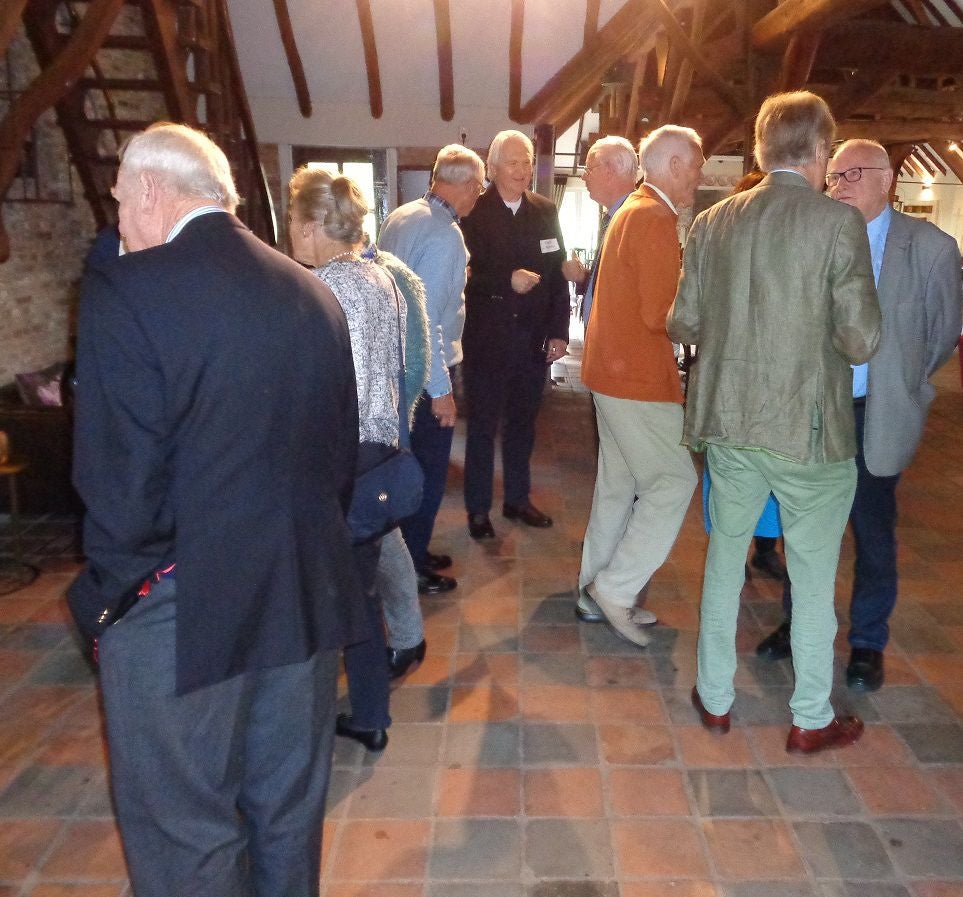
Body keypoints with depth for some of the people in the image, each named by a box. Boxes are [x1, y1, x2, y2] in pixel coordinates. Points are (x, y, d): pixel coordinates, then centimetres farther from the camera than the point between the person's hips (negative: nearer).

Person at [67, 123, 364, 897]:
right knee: (290, 812, 23)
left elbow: (120, 479, -19)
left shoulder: (126, 289, -15)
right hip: (304, 598, 6)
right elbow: (343, 451, 8)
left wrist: (112, 592, -2)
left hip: (180, 612, -6)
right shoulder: (313, 293, 3)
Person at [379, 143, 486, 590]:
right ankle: (413, 568, 16)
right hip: (427, 371, -9)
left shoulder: (399, 216, 7)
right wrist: (440, 390, -20)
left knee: (410, 463, 19)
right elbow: (426, 318, -24)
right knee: (429, 468, 4)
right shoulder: (444, 234, -20)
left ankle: (409, 551, 33)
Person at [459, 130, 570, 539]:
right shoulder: (473, 213, -5)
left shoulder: (545, 211, 7)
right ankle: (478, 509, 20)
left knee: (523, 424, 14)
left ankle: (518, 499, 29)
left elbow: (558, 274, 5)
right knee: (483, 425, 8)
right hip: (486, 339, -3)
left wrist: (559, 332, 0)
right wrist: (507, 280, -21)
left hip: (533, 339, 4)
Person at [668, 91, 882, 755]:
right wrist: (820, 326, 8)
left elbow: (684, 324, 3)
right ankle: (812, 720, 28)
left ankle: (715, 698, 32)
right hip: (811, 430, -3)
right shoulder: (838, 222, -12)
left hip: (729, 425, 4)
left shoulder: (713, 222, 0)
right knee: (814, 578, 13)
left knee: (724, 561, 19)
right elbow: (861, 341, -13)